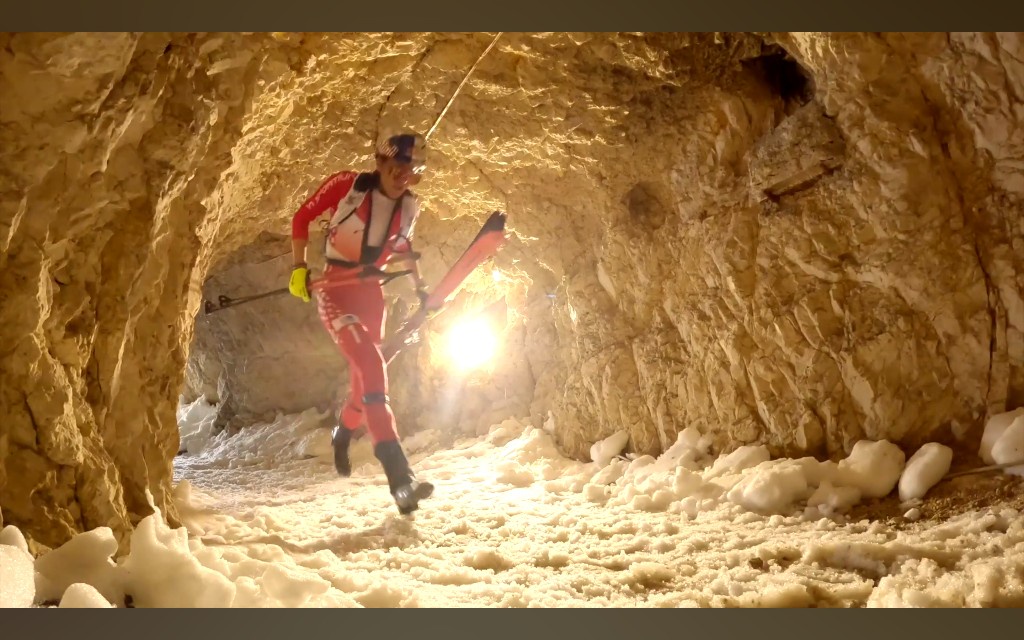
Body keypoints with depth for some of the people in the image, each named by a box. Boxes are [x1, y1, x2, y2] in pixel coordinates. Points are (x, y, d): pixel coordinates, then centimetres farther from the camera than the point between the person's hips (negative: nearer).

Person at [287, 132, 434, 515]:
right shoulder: (347, 185, -12)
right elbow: (302, 218, -2)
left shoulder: (409, 207, 2)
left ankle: (342, 435, 46)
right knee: (371, 364, -25)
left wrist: (419, 287, 17)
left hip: (371, 293, 6)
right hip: (334, 290, -6)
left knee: (365, 377, 11)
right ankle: (398, 472, -32)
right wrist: (299, 267, -7)